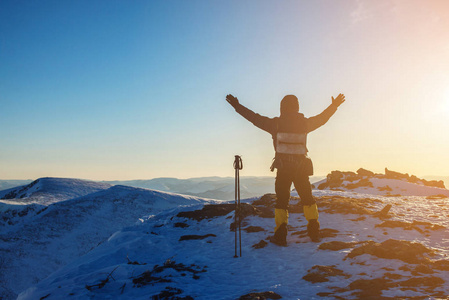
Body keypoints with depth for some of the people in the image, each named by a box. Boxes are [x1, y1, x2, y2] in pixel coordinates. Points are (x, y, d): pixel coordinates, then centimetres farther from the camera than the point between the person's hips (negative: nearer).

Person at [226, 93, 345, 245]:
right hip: (302, 169, 2)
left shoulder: (275, 123, -7)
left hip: (283, 169, -2)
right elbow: (322, 118, 14)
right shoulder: (304, 123, -1)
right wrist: (334, 106, 31)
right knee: (308, 199, 17)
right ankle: (314, 232, 17)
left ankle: (280, 236, 2)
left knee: (282, 201, 6)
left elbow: (255, 118, -2)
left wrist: (237, 106, 8)